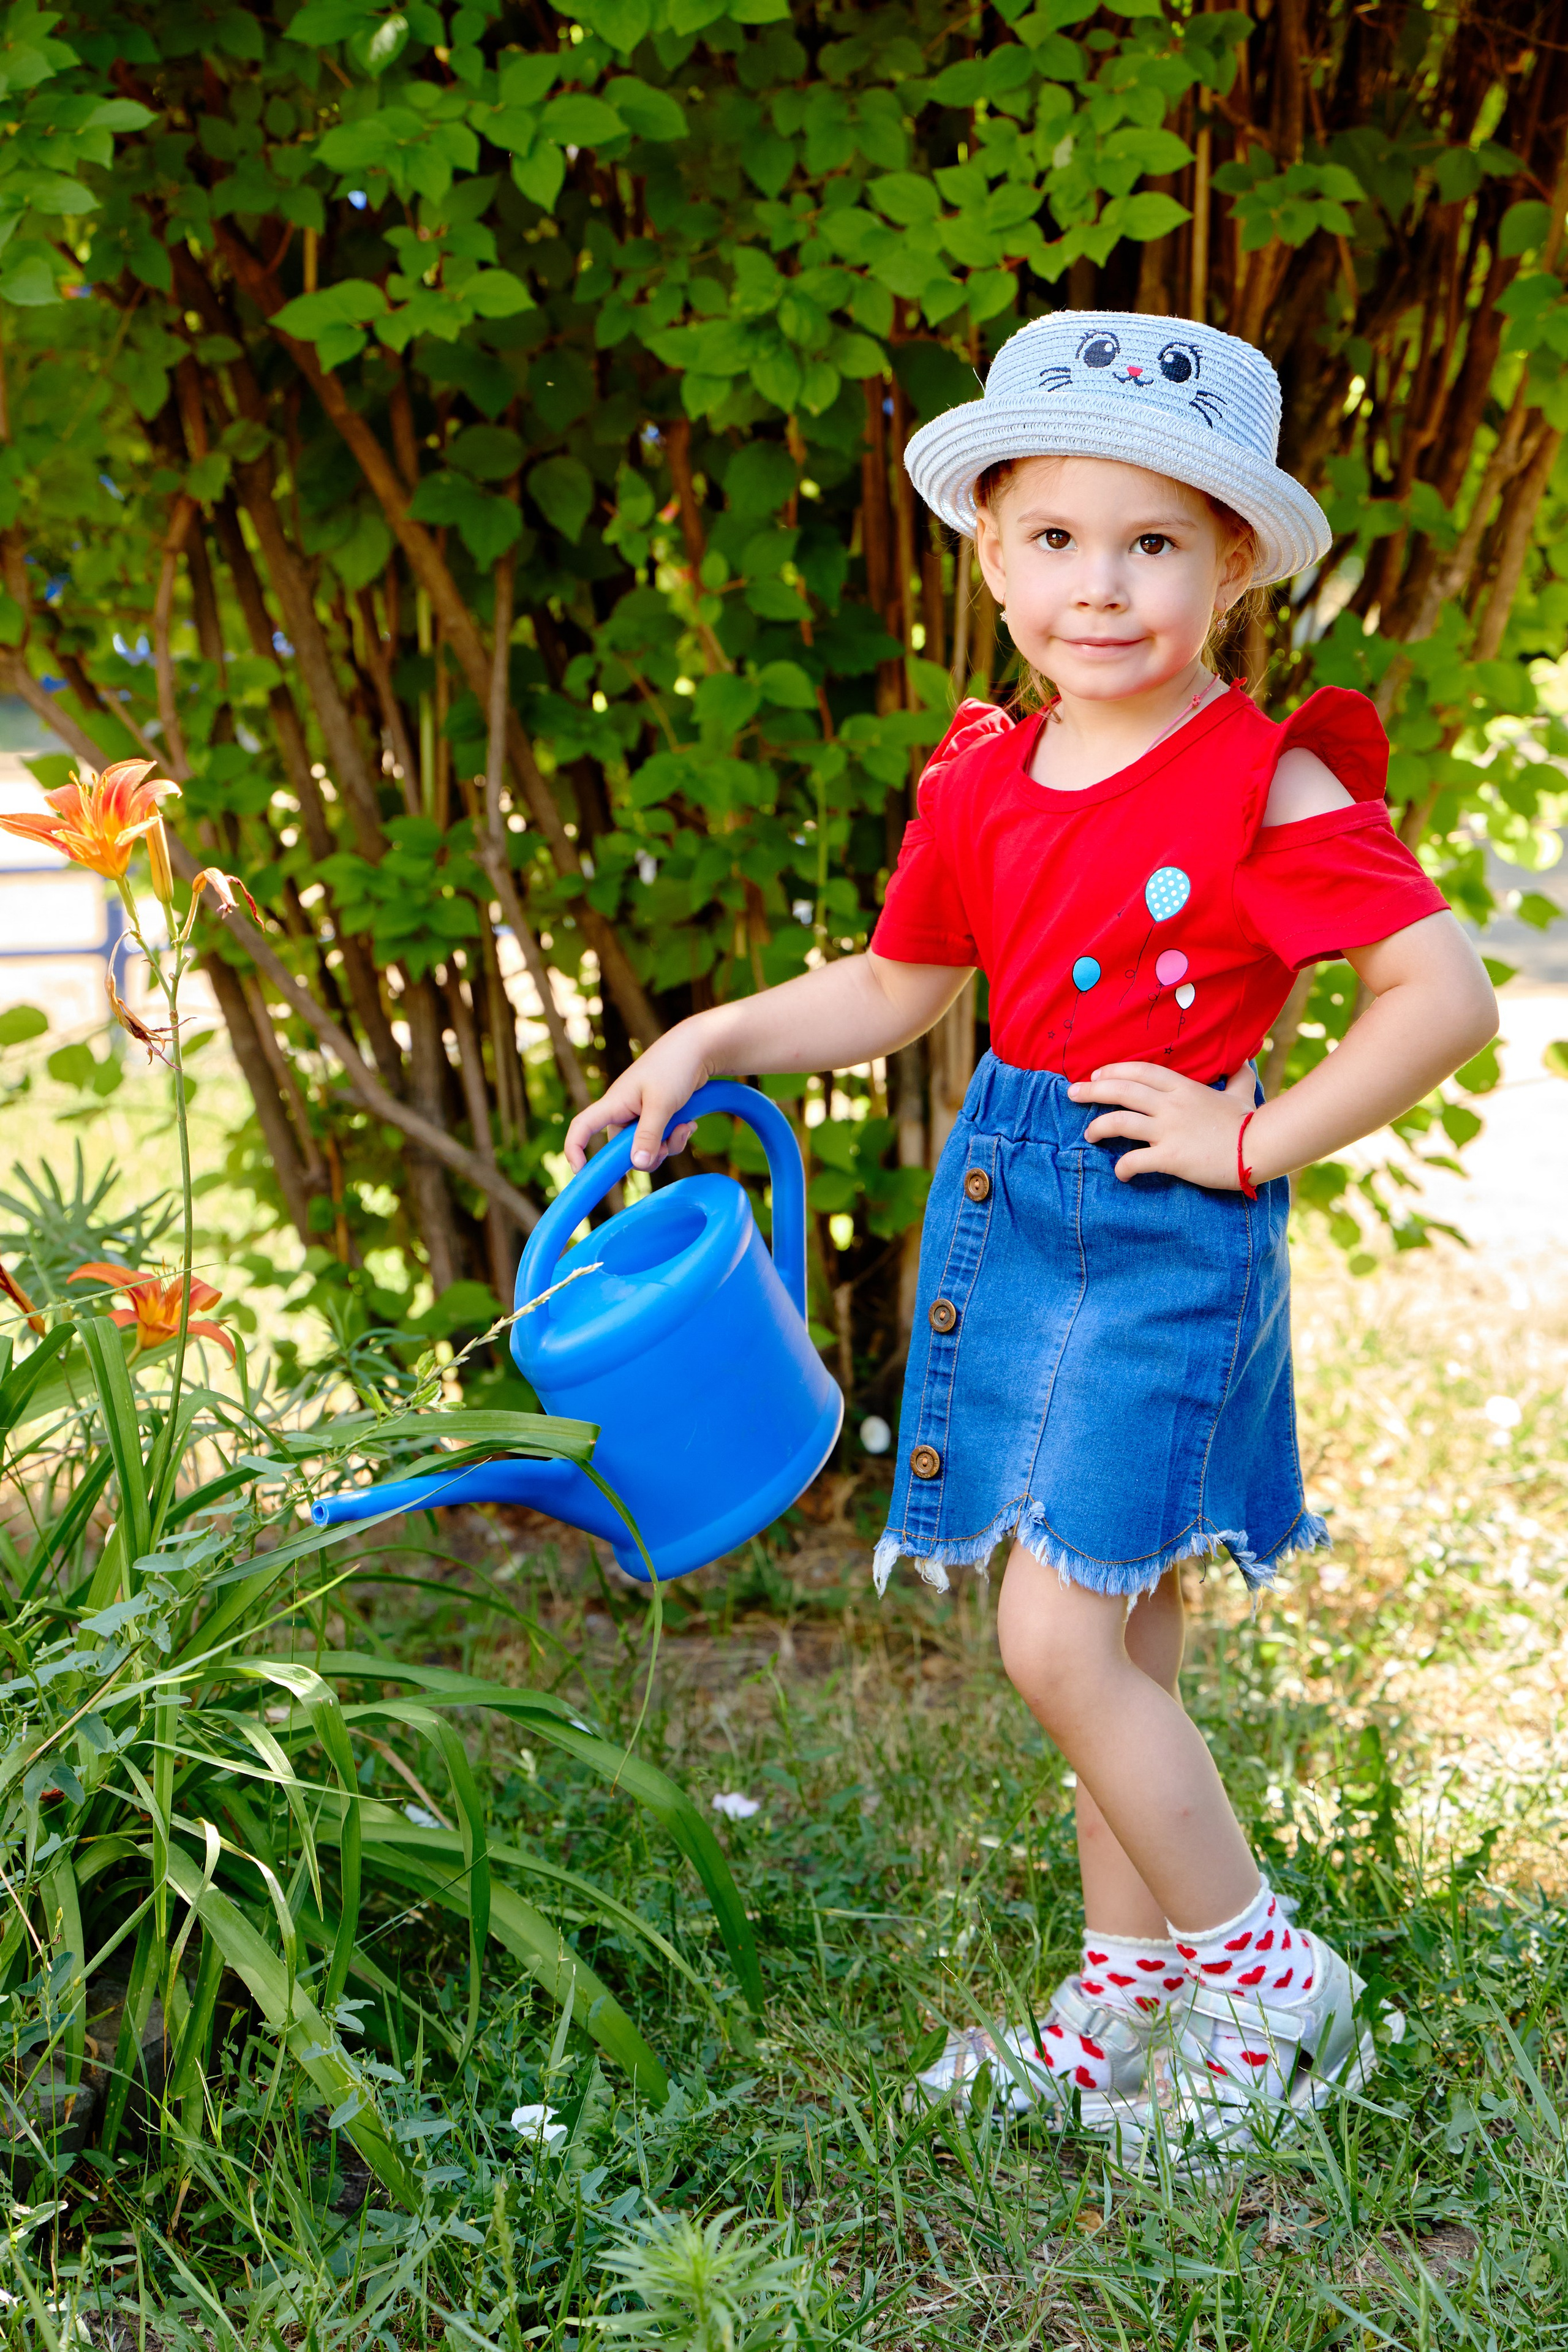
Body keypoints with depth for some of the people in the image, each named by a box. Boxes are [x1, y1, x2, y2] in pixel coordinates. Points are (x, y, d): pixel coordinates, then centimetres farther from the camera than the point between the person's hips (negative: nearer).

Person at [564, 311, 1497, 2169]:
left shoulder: (1272, 784, -13)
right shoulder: (983, 782, 6)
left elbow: (1445, 995, -16)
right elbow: (890, 991, 20)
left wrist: (1254, 1142, -14)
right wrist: (704, 1045, 10)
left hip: (1167, 1231, -6)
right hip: (1005, 1201, 7)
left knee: (1061, 1642, -10)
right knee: (1116, 1644, 14)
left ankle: (1271, 1982, 8)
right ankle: (1125, 2000, 27)